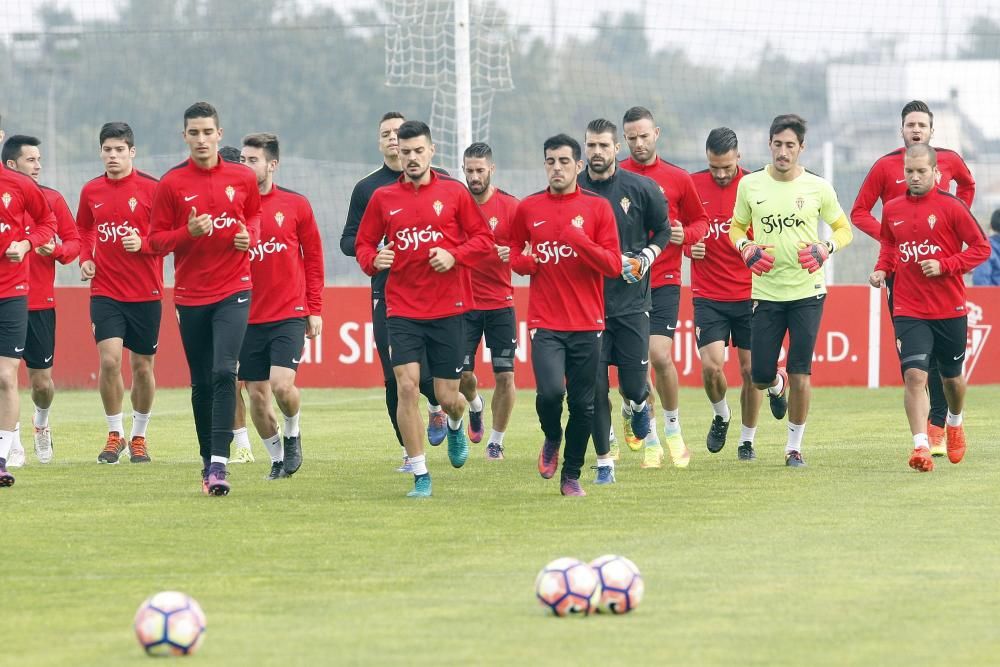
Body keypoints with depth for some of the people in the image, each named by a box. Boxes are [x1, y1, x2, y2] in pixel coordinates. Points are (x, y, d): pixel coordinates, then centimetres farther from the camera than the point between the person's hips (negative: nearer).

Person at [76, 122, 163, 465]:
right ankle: (115, 434, 2)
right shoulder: (91, 191, 5)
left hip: (145, 292, -1)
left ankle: (139, 437, 24)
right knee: (109, 359, -14)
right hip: (105, 292, 1)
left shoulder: (151, 189, -6)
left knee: (142, 365, 7)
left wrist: (143, 243, -22)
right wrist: (85, 258, 4)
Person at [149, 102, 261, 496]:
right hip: (190, 295, 1)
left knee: (224, 372, -17)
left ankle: (219, 463, -20)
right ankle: (208, 461, 20)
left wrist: (250, 237, 0)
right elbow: (156, 240, 1)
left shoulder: (243, 179, 3)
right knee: (202, 384, 8)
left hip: (233, 290, -1)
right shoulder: (171, 184, -1)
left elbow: (255, 214, 21)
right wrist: (188, 233, -18)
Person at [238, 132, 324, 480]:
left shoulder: (295, 205, 1)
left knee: (282, 384, -17)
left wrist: (315, 309, 3)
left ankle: (292, 434, 13)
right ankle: (277, 458, 22)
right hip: (248, 318, 2)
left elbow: (313, 257, 6)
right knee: (257, 395, 3)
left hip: (289, 314, -2)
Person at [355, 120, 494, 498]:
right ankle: (420, 475, -5)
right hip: (402, 308, 0)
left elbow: (484, 239, 3)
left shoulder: (454, 193, 2)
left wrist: (454, 255, -14)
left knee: (447, 396, 3)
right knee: (407, 385, -15)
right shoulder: (383, 198, 5)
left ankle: (456, 425, 43)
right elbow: (363, 244, 11)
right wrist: (373, 260, -11)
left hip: (449, 308, 0)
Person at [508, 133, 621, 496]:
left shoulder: (597, 207, 2)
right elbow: (514, 256, 19)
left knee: (583, 405, 3)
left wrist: (579, 239, -17)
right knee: (550, 392, -20)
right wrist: (524, 261, -4)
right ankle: (552, 440, 12)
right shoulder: (527, 209, 6)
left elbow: (613, 265, -3)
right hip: (545, 323, 0)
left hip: (587, 323, 0)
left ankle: (571, 476, 20)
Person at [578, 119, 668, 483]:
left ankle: (638, 403, 37)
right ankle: (604, 461, 8)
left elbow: (663, 231, 10)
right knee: (595, 386, -4)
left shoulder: (641, 188, -3)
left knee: (633, 385, -1)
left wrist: (645, 258, -6)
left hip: (632, 301, 0)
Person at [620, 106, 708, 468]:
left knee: (660, 356, -14)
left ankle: (673, 426, 8)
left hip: (663, 280, -1)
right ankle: (650, 440, 14)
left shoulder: (678, 178, 4)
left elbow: (699, 220, 13)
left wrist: (685, 234, -9)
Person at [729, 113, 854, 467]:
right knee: (760, 377, 1)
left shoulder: (818, 188, -2)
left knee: (800, 374, -5)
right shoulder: (750, 185, 1)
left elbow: (844, 229, 8)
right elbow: (736, 227, 13)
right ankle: (777, 386, 40)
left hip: (807, 292, -1)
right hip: (766, 292, 1)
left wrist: (826, 249, -12)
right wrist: (745, 248, -9)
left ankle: (794, 446, 9)